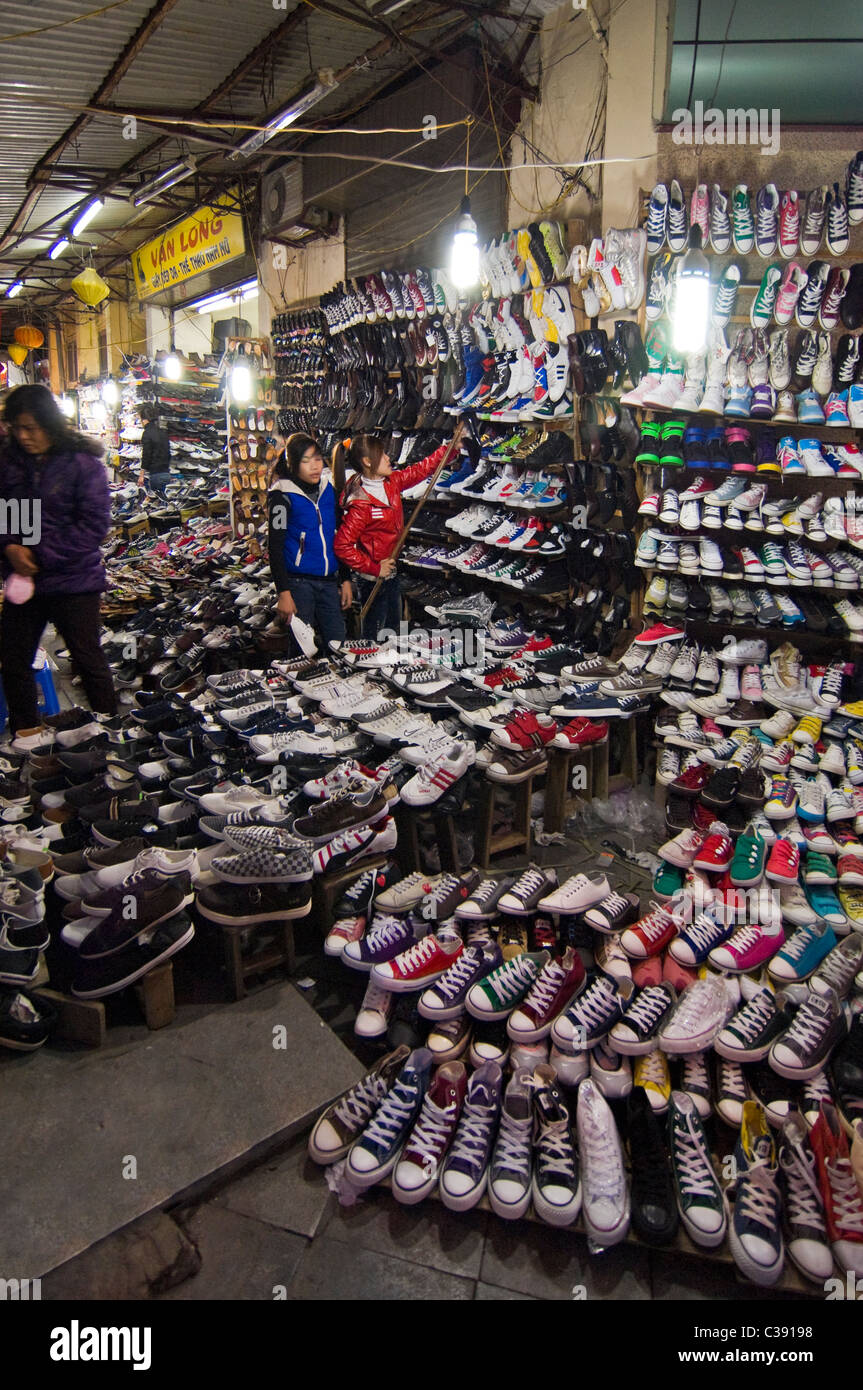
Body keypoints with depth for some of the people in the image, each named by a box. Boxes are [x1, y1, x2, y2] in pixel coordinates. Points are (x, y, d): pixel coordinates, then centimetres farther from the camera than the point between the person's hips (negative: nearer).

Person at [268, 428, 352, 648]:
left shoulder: (329, 487, 8)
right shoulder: (283, 494, -6)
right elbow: (275, 546, -7)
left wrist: (346, 579, 14)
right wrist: (283, 592, -13)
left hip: (329, 581, 5)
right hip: (299, 581, -4)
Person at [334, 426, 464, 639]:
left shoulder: (391, 483, -1)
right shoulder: (360, 505, -25)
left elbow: (420, 470, 10)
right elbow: (342, 545, -27)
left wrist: (451, 446, 4)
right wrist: (374, 568, -21)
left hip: (391, 574, 9)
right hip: (373, 581, -9)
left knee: (394, 629, 22)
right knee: (373, 637, 6)